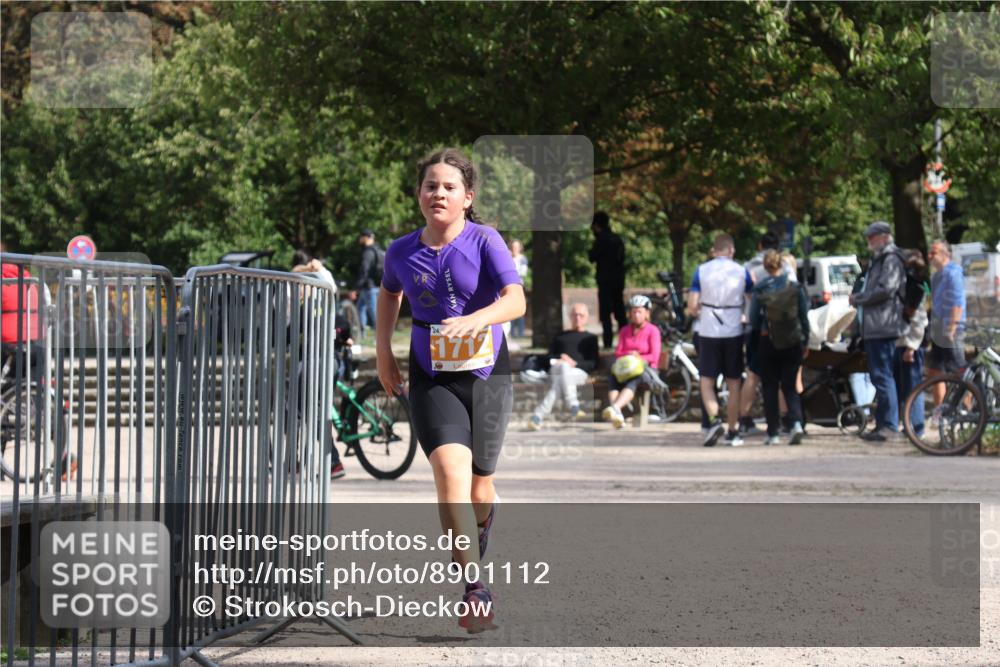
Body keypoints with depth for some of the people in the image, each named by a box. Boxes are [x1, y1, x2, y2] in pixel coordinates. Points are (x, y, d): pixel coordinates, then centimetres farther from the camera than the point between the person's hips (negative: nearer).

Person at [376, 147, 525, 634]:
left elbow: (515, 299, -20)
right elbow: (389, 293, 24)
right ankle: (475, 590, -22)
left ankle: (475, 549, 45)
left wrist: (474, 320, -38)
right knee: (450, 472, -21)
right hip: (432, 379, 1)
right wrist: (382, 350, 17)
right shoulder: (402, 252, 2)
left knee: (479, 489, 10)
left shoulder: (484, 241, -8)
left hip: (486, 376, -1)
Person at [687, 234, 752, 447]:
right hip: (733, 333, 1)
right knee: (733, 384, 10)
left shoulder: (702, 271, -2)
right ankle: (732, 432, 13)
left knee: (707, 382, 8)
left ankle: (714, 420, -15)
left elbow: (692, 306, -5)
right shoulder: (741, 272, -1)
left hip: (708, 333, -1)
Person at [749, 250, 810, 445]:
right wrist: (805, 342, 12)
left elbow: (754, 319, -3)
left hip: (767, 342, -2)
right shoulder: (795, 288, -2)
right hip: (792, 343, 2)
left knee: (770, 388, 7)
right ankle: (797, 423, -13)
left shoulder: (759, 289, -6)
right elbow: (804, 317, 3)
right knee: (789, 386, 9)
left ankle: (773, 433, 7)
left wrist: (753, 346, 10)